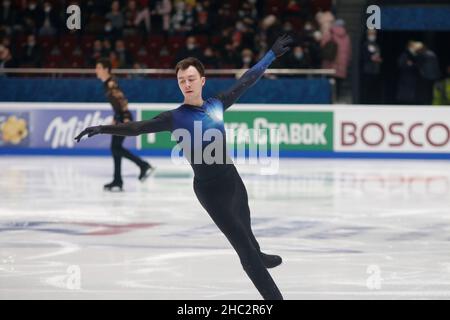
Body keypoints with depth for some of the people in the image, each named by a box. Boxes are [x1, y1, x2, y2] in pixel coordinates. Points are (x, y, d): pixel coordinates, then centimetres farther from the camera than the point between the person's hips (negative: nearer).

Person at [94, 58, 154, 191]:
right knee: (115, 148, 10)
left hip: (123, 118, -10)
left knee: (116, 147, -11)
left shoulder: (111, 84, -16)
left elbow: (122, 100, -22)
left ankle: (144, 165, -8)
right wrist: (115, 119, 24)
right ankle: (117, 180, 13)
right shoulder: (107, 84, 13)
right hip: (119, 118, 10)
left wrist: (126, 118, -27)